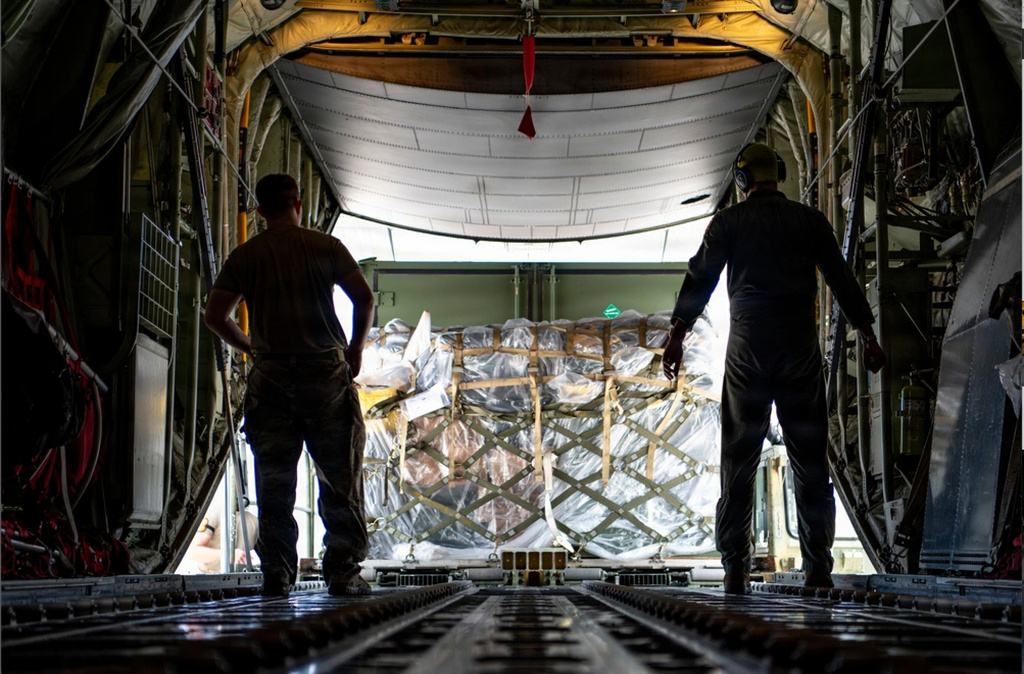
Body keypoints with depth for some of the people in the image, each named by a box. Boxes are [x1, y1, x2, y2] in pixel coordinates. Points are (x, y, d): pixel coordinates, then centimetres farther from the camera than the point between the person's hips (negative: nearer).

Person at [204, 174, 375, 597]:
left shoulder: (243, 257, 6)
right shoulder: (325, 247, 3)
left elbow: (215, 316, 1)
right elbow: (364, 298, -5)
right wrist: (355, 349, 8)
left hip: (271, 378, 1)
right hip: (327, 372, -1)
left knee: (274, 484, 6)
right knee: (340, 481, 4)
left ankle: (276, 577, 5)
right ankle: (343, 573, 3)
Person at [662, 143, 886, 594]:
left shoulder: (727, 222, 5)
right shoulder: (810, 221, 8)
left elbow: (700, 278, -3)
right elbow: (842, 280, 9)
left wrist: (677, 335, -4)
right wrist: (868, 336, 14)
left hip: (747, 349, -1)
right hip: (800, 349, 1)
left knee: (739, 461, 3)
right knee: (810, 460, 5)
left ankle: (736, 568, -2)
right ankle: (817, 568, 3)